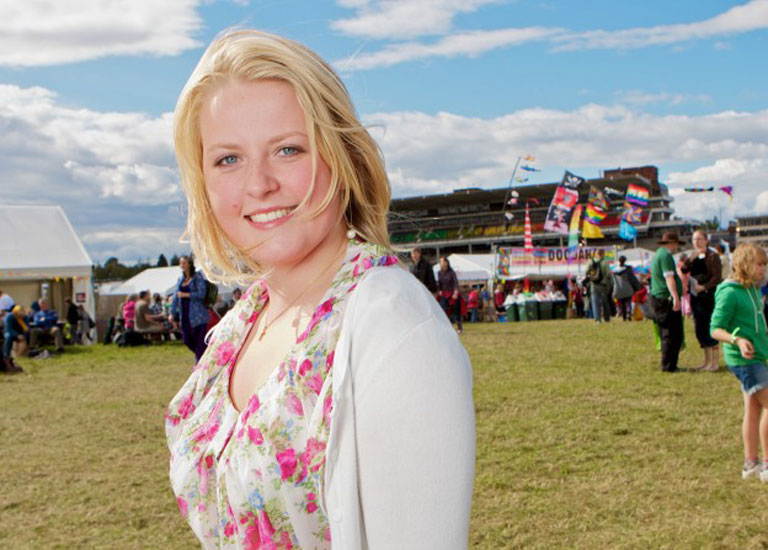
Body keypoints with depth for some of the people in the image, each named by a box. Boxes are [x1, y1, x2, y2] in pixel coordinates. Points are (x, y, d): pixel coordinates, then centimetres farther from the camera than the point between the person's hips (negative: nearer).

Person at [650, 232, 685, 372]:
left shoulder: (658, 254, 20)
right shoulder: (666, 255, -13)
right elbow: (669, 278, -24)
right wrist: (675, 297, -32)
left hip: (657, 297, 11)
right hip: (666, 299, -11)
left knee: (666, 334, 15)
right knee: (673, 335, -7)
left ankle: (668, 365, 20)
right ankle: (669, 366, -6)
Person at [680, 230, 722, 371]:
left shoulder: (712, 256, -8)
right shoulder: (693, 255, 13)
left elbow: (717, 277, -13)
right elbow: (684, 270, 4)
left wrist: (703, 287, -21)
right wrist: (690, 260, -11)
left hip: (708, 296, -7)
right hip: (695, 296, 7)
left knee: (708, 329, -7)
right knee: (699, 329, 9)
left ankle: (715, 362, 0)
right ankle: (707, 361, 18)